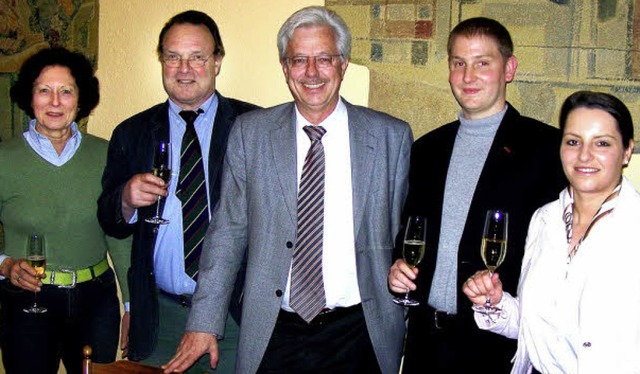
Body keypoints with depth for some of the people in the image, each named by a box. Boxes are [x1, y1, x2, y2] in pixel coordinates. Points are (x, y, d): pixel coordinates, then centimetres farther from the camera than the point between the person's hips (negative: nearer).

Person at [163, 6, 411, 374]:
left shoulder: (392, 136, 0)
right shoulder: (250, 133, 2)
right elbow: (227, 232, 2)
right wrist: (205, 323, -2)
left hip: (358, 337, 0)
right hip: (272, 338, 1)